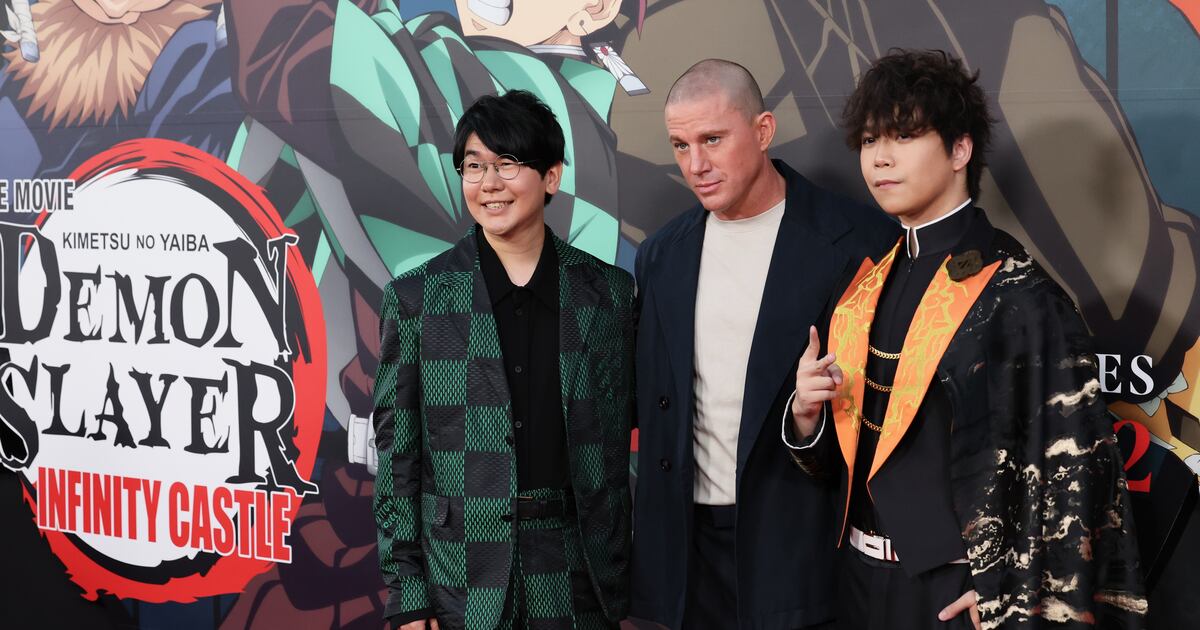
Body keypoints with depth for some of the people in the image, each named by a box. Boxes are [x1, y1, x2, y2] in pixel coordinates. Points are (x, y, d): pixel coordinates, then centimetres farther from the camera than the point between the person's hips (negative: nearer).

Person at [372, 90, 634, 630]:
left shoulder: (606, 292, 2)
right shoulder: (415, 298, -3)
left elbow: (618, 439, 6)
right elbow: (396, 452, -1)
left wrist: (617, 585, 4)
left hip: (575, 577, 1)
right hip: (461, 585, -1)